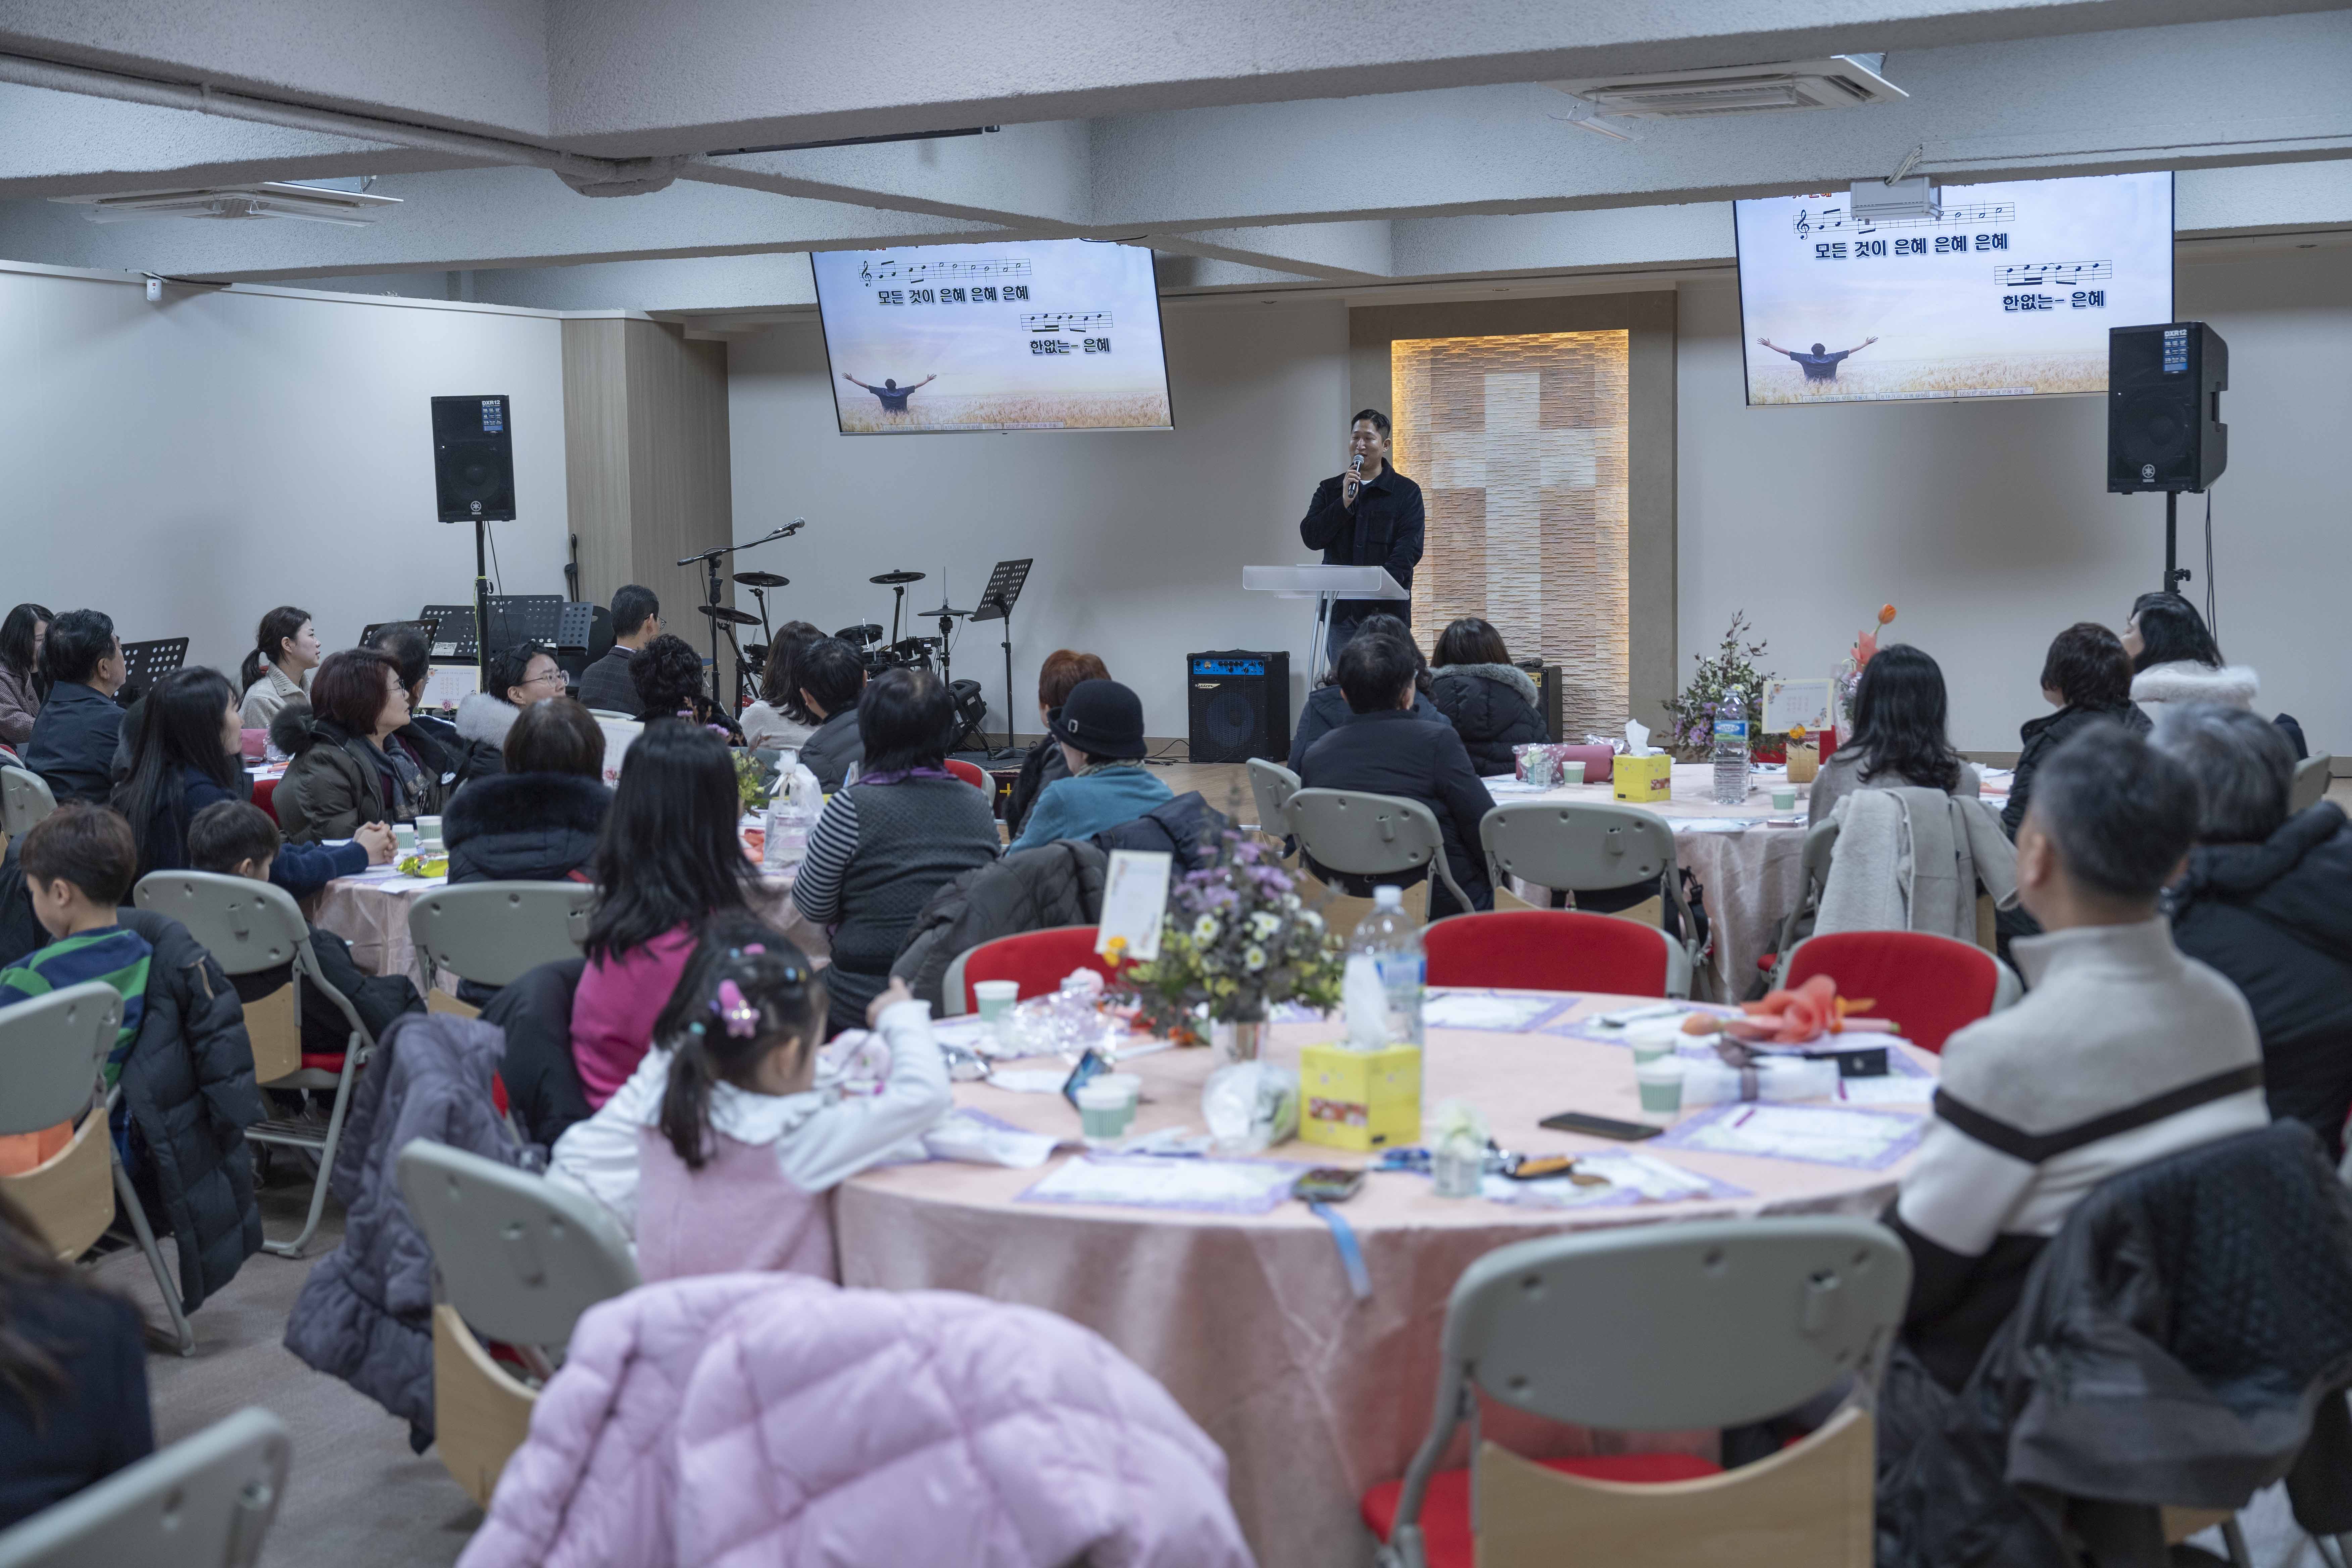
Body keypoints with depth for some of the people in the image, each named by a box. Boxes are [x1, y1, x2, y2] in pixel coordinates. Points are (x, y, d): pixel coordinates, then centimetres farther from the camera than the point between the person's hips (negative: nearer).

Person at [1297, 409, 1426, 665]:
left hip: (1386, 609, -3)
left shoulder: (1406, 492, 5)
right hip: (1341, 610, 3)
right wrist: (1344, 503, -9)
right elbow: (1310, 537, 2)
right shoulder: (1329, 490, 15)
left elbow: (1409, 548, -6)